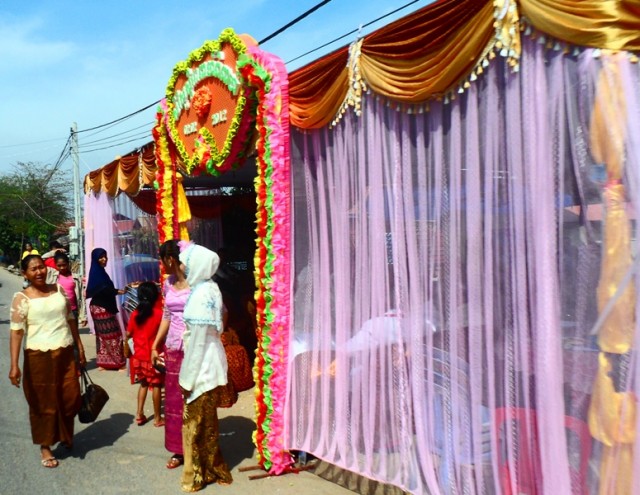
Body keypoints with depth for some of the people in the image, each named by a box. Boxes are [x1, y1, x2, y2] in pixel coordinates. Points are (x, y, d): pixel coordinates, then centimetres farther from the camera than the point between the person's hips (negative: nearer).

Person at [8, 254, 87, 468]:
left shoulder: (59, 290, 7)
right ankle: (45, 447, 26)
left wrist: (80, 348, 13)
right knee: (43, 402, 8)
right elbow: (16, 331, -14)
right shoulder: (22, 298, -7)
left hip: (65, 353, 4)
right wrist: (14, 365, -21)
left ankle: (65, 435, 39)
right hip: (39, 356, -4)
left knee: (70, 398, 11)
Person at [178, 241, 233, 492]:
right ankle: (210, 468, 34)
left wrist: (188, 376, -15)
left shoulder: (202, 294, -22)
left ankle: (199, 474, 24)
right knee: (204, 421, 20)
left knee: (198, 422, 7)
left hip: (202, 367, -9)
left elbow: (199, 339, -22)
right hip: (207, 364, 9)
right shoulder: (207, 288, 6)